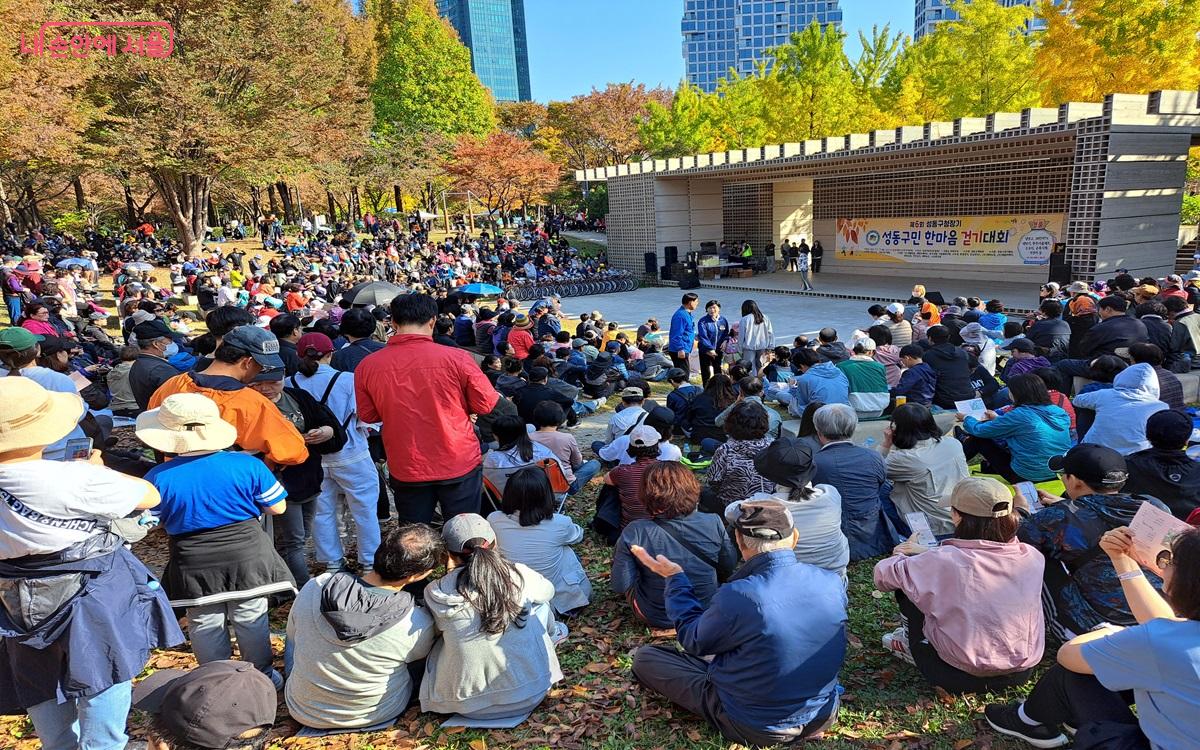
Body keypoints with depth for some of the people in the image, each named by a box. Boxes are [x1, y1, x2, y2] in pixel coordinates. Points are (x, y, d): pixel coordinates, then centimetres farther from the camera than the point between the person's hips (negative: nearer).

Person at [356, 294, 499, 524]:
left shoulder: (367, 366, -9)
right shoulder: (456, 358, -16)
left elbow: (368, 415, 5)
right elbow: (486, 405, -6)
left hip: (405, 470, 2)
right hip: (459, 465, -2)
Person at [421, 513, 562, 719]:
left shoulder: (435, 592, -12)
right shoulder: (520, 575, -13)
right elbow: (548, 590, 12)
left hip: (467, 706, 1)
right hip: (528, 696, 0)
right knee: (541, 603, 19)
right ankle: (551, 636, 52)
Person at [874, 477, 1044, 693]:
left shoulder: (942, 561, -23)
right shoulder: (1032, 557, -9)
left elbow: (883, 575, -9)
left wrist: (902, 557, 13)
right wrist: (929, 552, 19)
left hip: (961, 678, -5)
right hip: (1022, 673, 5)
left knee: (904, 580, 6)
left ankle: (913, 645, 25)